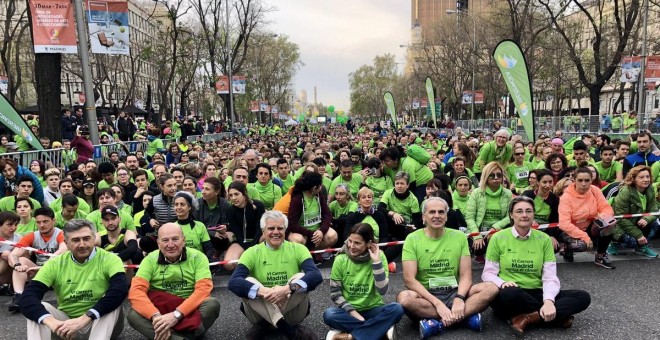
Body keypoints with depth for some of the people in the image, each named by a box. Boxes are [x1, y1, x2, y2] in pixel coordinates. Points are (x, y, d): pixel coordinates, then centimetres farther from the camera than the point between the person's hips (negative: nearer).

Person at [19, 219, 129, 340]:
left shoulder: (109, 259, -12)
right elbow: (27, 298, -14)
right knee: (39, 308, -20)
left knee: (112, 302, -31)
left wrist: (85, 318, -39)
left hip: (103, 324, -3)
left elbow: (120, 290, -31)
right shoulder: (55, 264, -4)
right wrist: (50, 321, -35)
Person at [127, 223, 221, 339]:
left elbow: (204, 289, -19)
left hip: (190, 310, -1)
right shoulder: (150, 259, -5)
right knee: (133, 315, -28)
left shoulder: (197, 257, -9)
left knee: (213, 305, -30)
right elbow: (136, 290, -16)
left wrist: (176, 314, -32)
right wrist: (155, 316, -34)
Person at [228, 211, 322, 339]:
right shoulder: (252, 252, -3)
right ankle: (289, 329, -30)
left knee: (301, 278, -25)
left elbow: (316, 276, -20)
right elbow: (233, 282, -19)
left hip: (291, 308, 0)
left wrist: (288, 289, -37)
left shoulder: (298, 249, -3)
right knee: (247, 282, -27)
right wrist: (263, 291, -37)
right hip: (262, 310, 1)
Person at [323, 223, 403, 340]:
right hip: (349, 310, 0)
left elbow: (382, 290, -17)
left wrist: (376, 261, -23)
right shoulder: (341, 260, -8)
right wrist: (352, 311, -16)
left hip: (373, 309, 0)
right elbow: (335, 293, -4)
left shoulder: (379, 256, -9)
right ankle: (382, 328, -24)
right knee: (329, 315, -30)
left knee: (396, 309, -29)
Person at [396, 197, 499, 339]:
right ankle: (465, 317, -24)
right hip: (425, 295, -2)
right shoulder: (412, 239, -4)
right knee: (404, 298, -36)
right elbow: (409, 279, -12)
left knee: (491, 288, -21)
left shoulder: (459, 237, 4)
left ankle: (437, 323, -27)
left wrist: (459, 298, -21)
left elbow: (466, 276, 0)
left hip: (453, 293, 3)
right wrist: (437, 303, -22)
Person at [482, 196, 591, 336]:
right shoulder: (498, 238, -1)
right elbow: (488, 273, 0)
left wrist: (548, 301, -21)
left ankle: (526, 318, -25)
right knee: (510, 294, -41)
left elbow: (550, 277, -1)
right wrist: (502, 283, -23)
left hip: (535, 294, 4)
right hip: (511, 293, -3)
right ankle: (558, 316, -18)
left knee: (583, 297, -17)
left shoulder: (544, 239, 5)